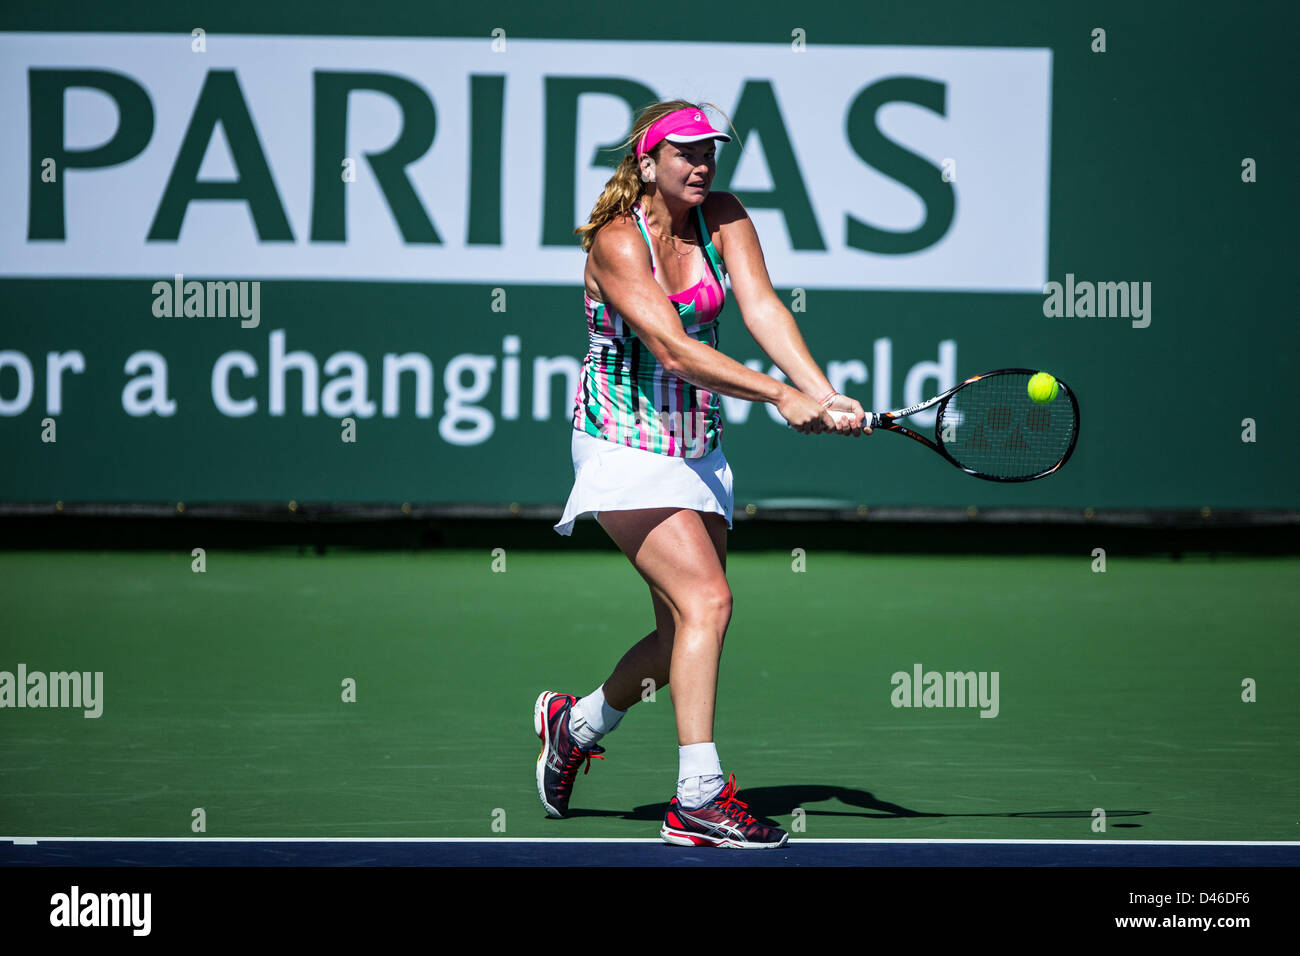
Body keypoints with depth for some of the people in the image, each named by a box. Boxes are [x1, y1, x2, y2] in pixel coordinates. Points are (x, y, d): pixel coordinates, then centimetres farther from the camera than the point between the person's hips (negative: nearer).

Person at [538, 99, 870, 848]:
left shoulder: (724, 220, 1)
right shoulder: (616, 241, -17)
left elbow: (763, 308, -13)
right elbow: (671, 346, -27)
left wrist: (823, 392, -29)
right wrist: (779, 395, -34)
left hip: (700, 449, 7)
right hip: (626, 446, -7)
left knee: (684, 634, 11)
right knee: (707, 601, -22)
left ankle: (575, 724, 38)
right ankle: (699, 800, -23)